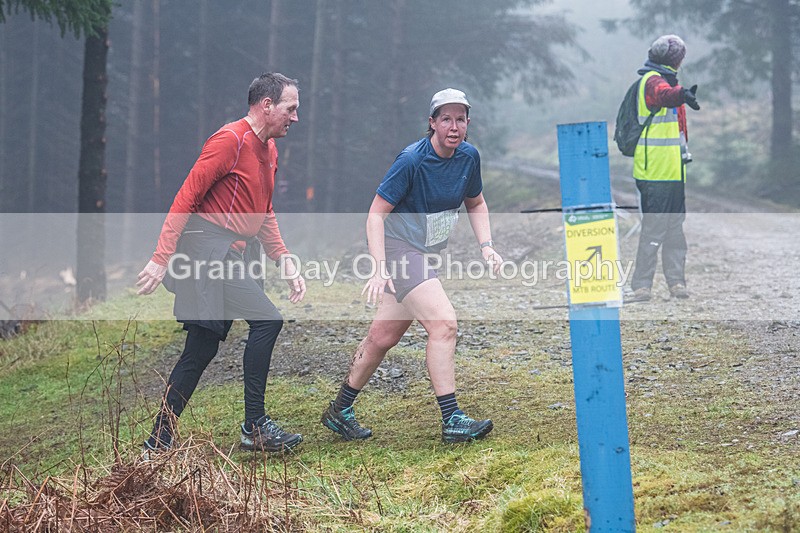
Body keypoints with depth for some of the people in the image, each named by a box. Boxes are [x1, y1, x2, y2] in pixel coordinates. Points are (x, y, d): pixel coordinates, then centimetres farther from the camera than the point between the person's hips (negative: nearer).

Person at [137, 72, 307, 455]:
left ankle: (157, 444, 14)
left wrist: (286, 263, 14)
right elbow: (185, 198, -16)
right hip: (208, 249, -10)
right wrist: (161, 258, -20)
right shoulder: (230, 140, -13)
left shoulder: (268, 149, 17)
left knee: (202, 350, 9)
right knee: (267, 320, -16)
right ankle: (255, 427, -9)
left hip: (233, 255, 10)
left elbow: (263, 216, 24)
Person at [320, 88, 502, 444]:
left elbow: (476, 203, 18)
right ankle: (451, 421, -17)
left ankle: (339, 411, 25)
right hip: (399, 249, -7)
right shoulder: (412, 161, -19)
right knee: (443, 323, -20)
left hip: (426, 254, 7)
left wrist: (486, 245, 4)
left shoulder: (469, 157, 0)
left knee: (383, 336, 11)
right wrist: (380, 268, -25)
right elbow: (376, 213, -17)